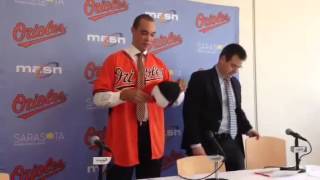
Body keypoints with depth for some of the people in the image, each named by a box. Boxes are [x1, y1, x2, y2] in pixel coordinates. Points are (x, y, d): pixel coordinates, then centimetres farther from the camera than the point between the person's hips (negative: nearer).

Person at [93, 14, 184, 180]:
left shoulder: (159, 64, 11)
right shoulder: (114, 60, -3)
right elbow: (98, 98, -9)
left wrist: (177, 92, -13)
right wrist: (123, 95, -25)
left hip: (153, 136, 4)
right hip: (122, 137, -4)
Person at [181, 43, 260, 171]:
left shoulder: (235, 83, 17)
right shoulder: (200, 78, -6)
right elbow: (191, 113, -12)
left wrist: (247, 129, 11)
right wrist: (195, 145, -17)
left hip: (233, 143, 7)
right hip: (210, 144, -6)